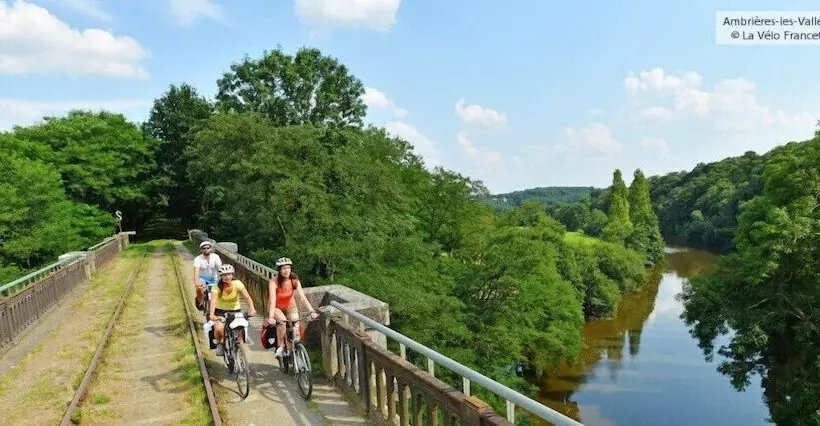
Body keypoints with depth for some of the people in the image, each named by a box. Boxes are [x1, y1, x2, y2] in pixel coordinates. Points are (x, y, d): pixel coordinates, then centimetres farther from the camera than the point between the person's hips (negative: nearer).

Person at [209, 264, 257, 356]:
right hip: (220, 311, -1)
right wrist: (212, 315, -49)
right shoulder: (217, 287, -17)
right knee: (219, 328, -28)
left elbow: (247, 297, -27)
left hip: (235, 311, 1)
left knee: (240, 329, -20)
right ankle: (219, 344, 5)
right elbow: (213, 301, -31)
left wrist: (252, 309, -44)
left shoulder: (237, 284, -16)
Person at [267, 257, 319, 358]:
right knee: (282, 321, -31)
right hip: (276, 308, -2)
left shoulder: (295, 280, -18)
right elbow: (272, 300, -34)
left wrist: (312, 311, -36)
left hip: (290, 307, 2)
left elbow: (302, 297, -25)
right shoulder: (274, 281, -25)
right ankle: (280, 347, -12)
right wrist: (271, 317, -47)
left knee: (296, 324, -20)